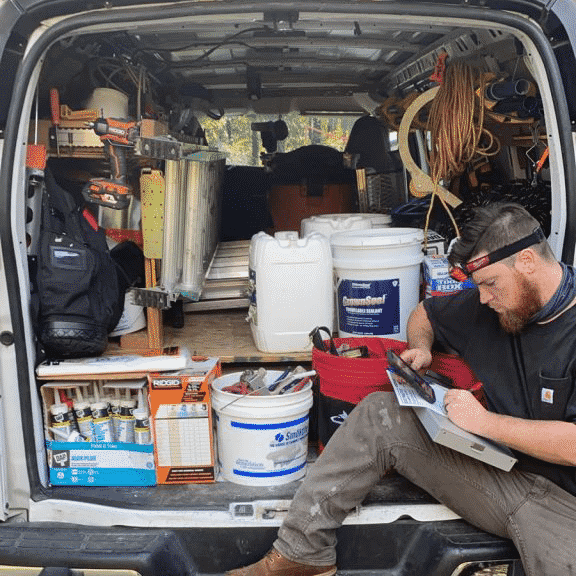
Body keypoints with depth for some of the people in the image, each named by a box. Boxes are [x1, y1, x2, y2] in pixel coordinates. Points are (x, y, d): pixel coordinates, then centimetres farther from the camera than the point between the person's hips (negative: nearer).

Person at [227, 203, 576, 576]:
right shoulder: (492, 303, 5)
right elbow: (425, 314, 23)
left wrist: (486, 421, -19)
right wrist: (421, 348, 2)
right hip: (496, 466, 5)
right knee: (380, 413, -8)